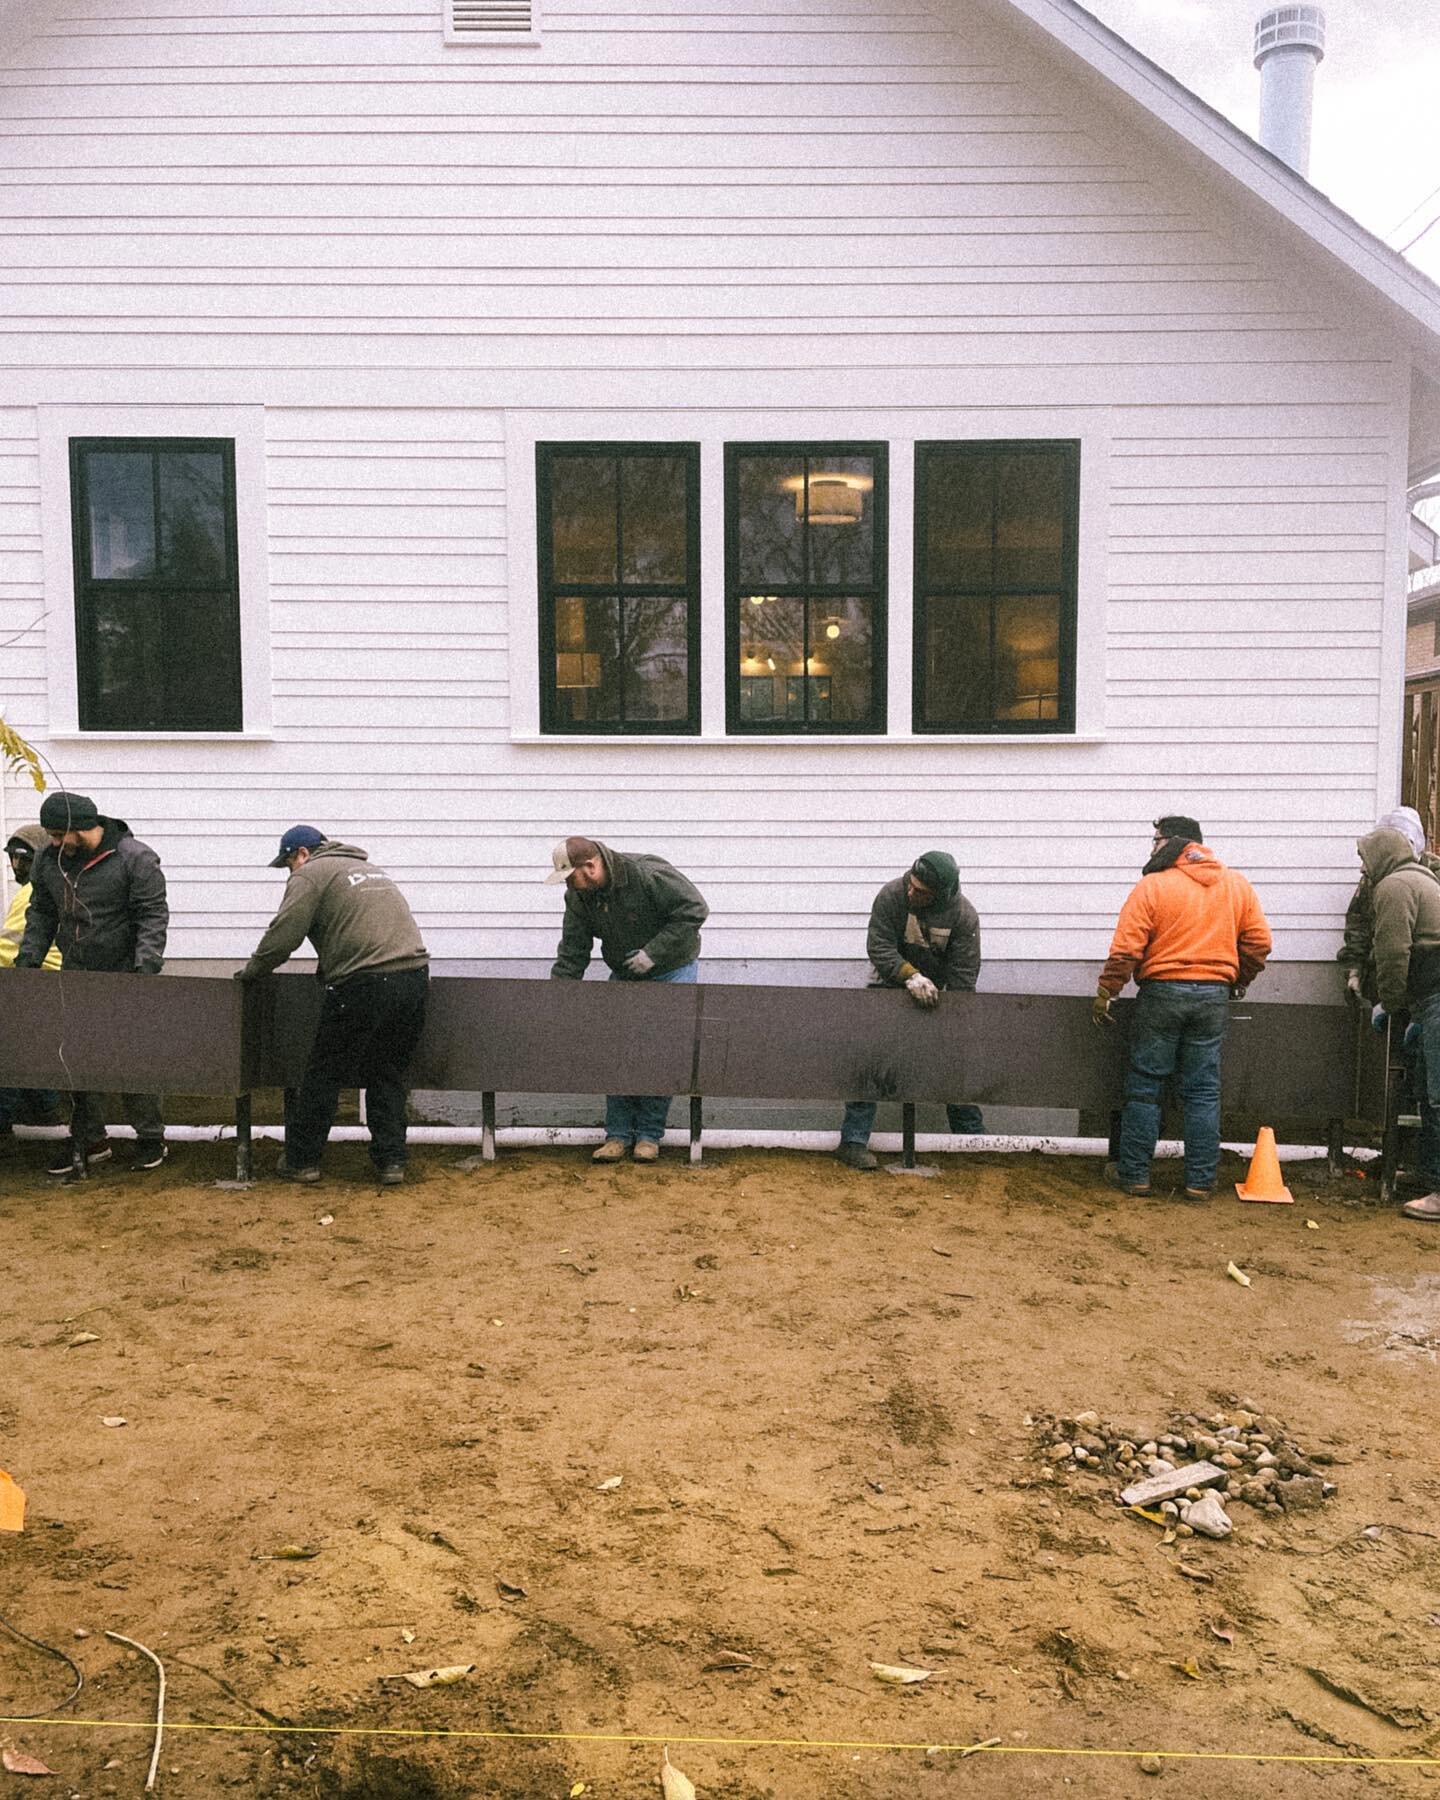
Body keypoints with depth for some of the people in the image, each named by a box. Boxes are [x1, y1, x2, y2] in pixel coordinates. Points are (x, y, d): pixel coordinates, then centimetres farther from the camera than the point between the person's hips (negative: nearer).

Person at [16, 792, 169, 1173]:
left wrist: (146, 964, -24)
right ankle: (89, 1140, 19)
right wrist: (28, 959, 4)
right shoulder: (48, 860, 5)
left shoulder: (135, 858, -12)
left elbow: (153, 916, -14)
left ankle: (151, 1138, 12)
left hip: (125, 977, -5)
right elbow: (41, 914, 14)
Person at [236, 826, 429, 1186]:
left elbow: (283, 934, -4)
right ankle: (392, 1161, 15)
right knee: (388, 1075, 17)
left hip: (365, 987, -7)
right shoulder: (369, 869, 27)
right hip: (415, 978, 7)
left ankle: (302, 1160, 18)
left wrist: (251, 972, 11)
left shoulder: (311, 874, 3)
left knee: (324, 1075, 8)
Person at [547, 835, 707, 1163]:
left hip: (672, 969, -5)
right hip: (624, 975, 5)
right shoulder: (578, 897, -7)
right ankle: (618, 1134, 6)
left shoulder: (648, 875, -27)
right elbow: (571, 957, -4)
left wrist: (653, 953, -26)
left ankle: (649, 1135, 3)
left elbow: (694, 910, -25)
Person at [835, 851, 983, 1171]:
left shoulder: (964, 916, -19)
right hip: (889, 986, -2)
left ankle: (973, 1138, 22)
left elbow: (963, 976, -16)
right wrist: (911, 976, -34)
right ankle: (853, 1141, -10)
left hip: (933, 992, 2)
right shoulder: (891, 894, -22)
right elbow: (878, 946, -21)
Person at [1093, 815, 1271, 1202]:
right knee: (1203, 1091, 8)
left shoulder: (1152, 886, -8)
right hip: (1214, 997, 4)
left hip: (1161, 994, -4)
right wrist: (1238, 981, 22)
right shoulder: (1237, 884, 6)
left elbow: (1126, 950, -11)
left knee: (1144, 1086, 6)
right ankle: (1200, 1181, 11)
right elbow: (1258, 942, 8)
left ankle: (1134, 1173, 11)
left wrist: (1105, 994, -3)